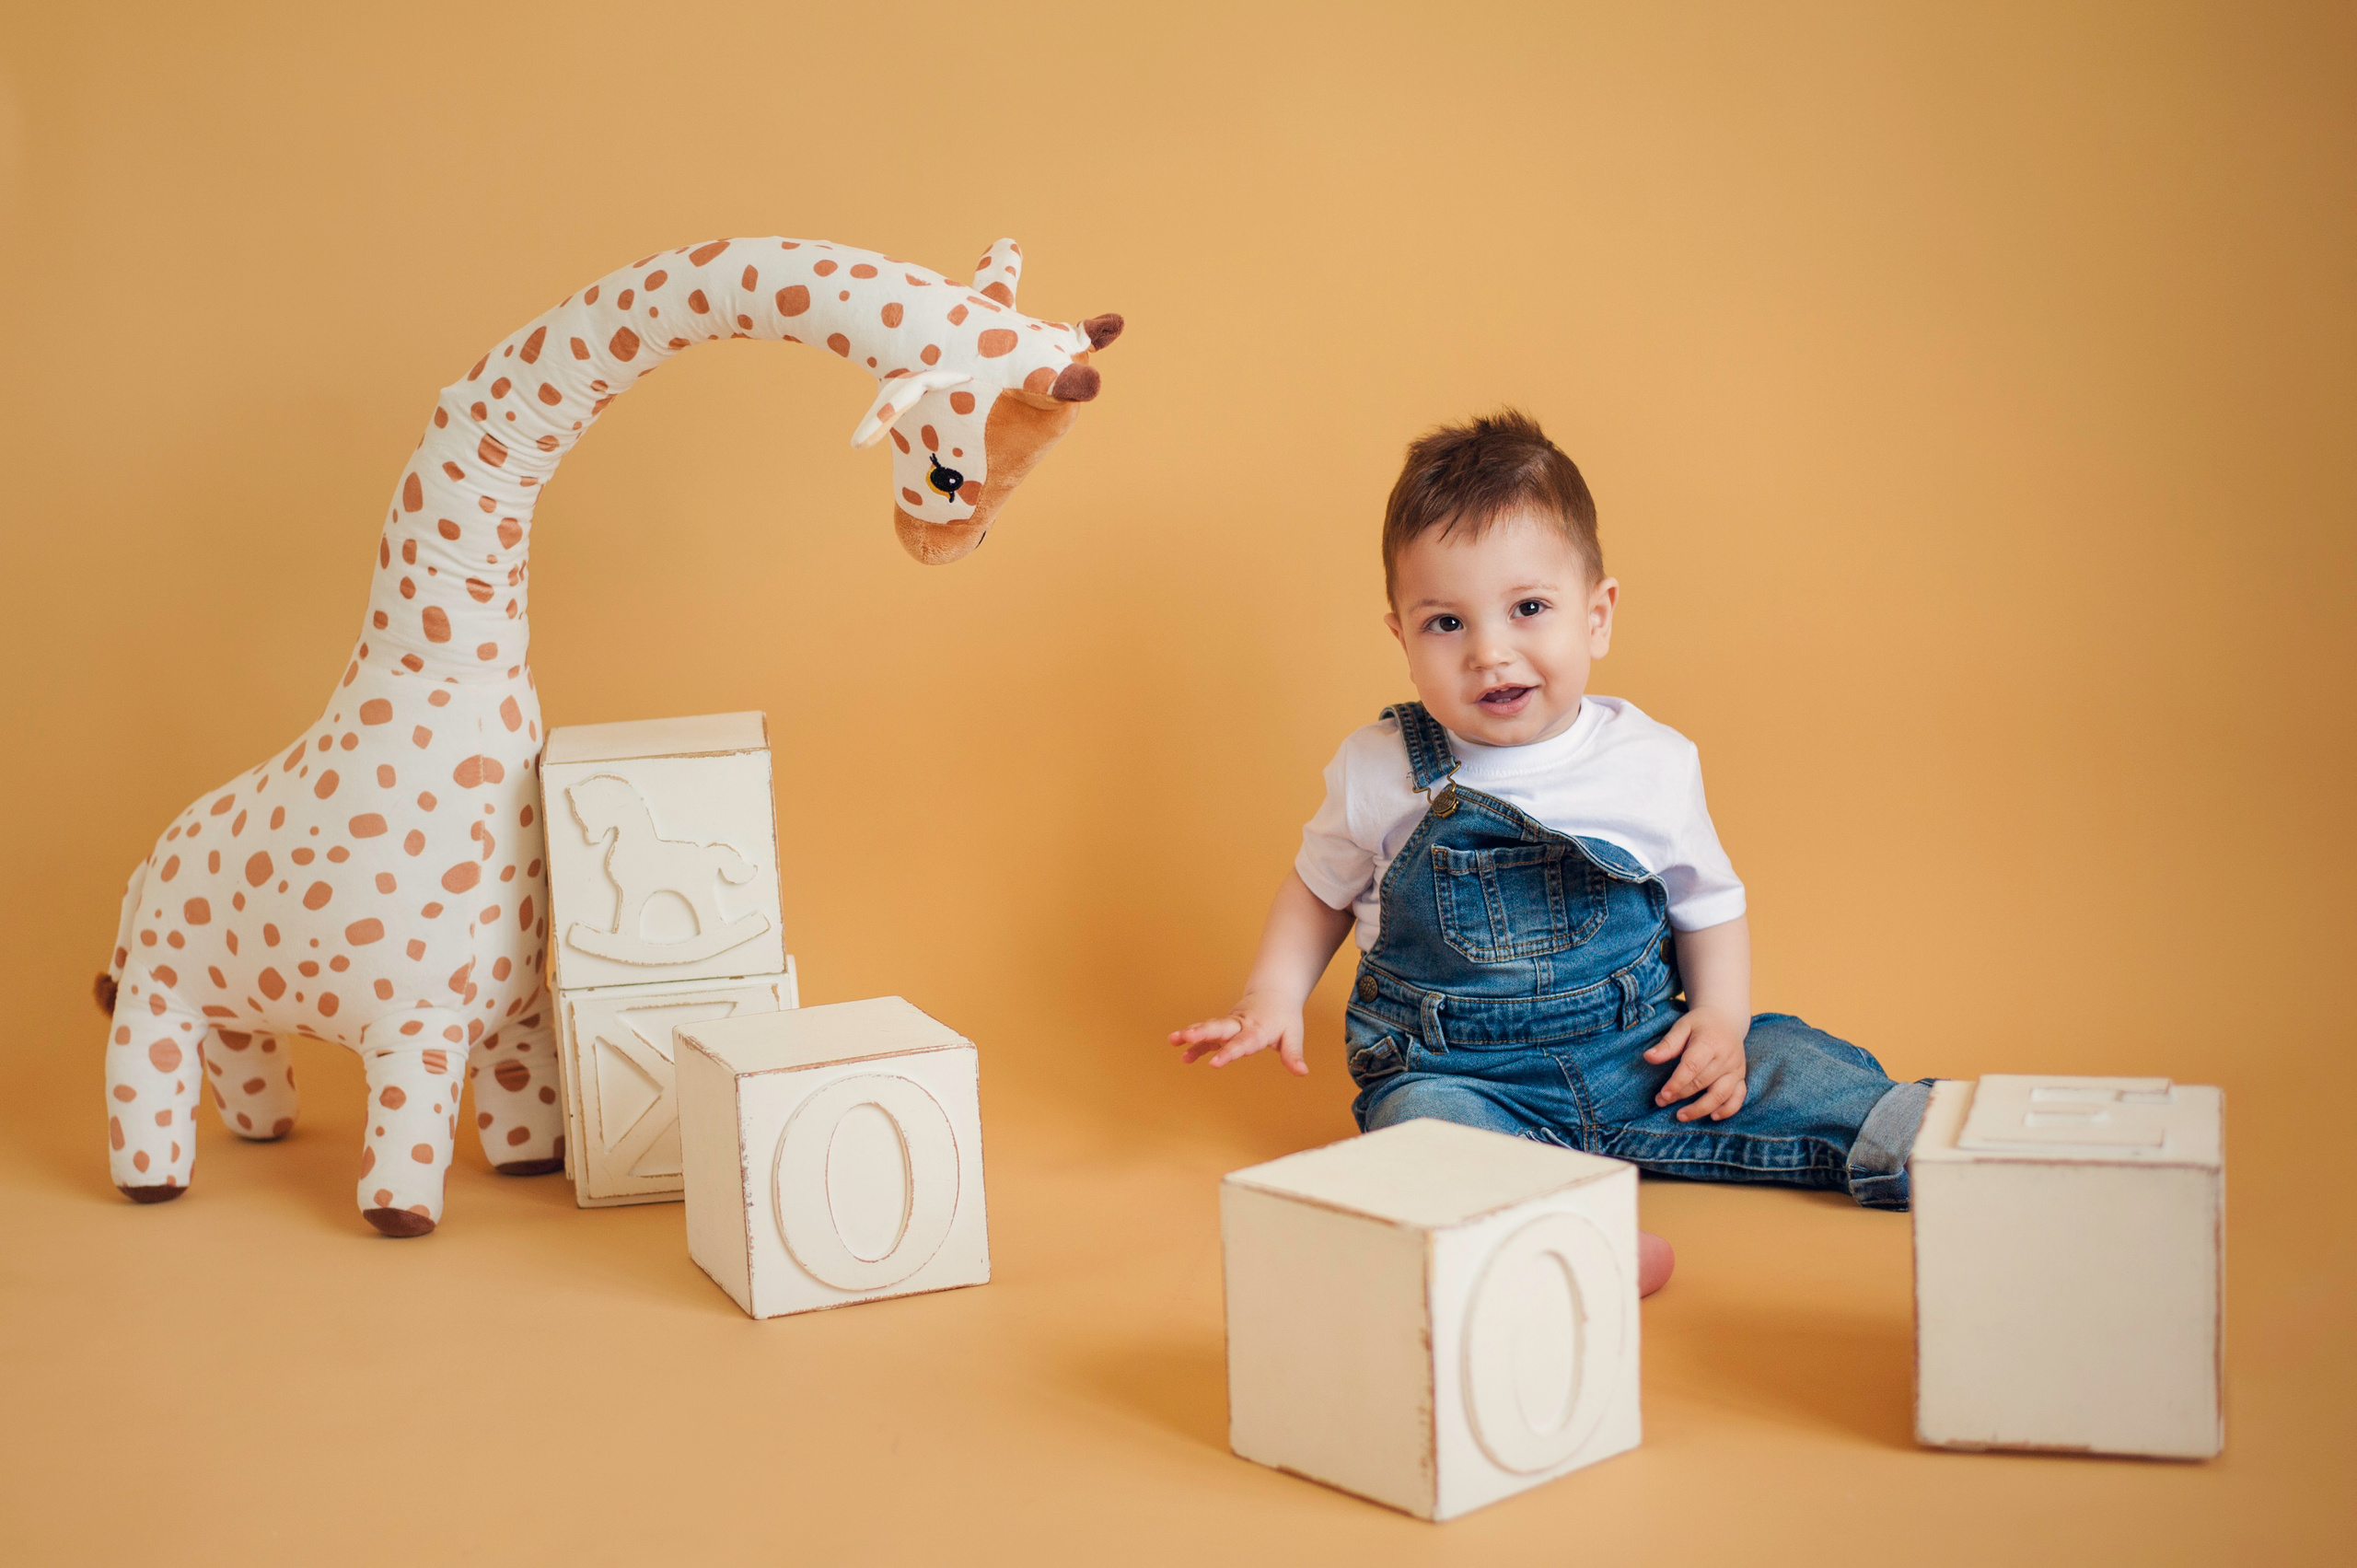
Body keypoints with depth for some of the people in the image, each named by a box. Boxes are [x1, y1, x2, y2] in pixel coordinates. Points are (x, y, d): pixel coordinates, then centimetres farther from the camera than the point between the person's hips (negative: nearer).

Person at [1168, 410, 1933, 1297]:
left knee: (1788, 1064, -14)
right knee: (1422, 1121, -34)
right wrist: (1273, 997, 0)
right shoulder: (1381, 773, -4)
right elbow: (1321, 888, 14)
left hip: (1638, 1055, 3)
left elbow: (1709, 904, 11)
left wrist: (1720, 1017, -5)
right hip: (1455, 1071, -3)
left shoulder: (1653, 764, -2)